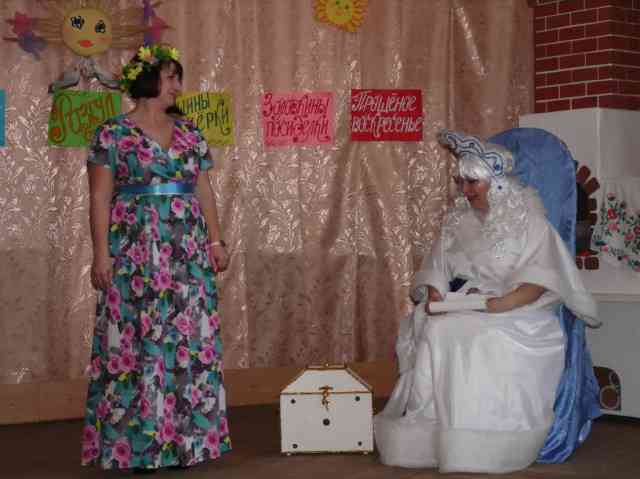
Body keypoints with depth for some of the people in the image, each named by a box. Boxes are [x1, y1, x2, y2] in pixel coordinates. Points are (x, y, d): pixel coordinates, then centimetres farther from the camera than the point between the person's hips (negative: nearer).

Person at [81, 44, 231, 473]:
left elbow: (204, 191, 14)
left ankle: (185, 436, 10)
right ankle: (138, 442, 3)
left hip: (187, 251, 5)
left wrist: (215, 240, 7)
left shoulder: (189, 133, 13)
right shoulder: (113, 133, -1)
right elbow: (100, 197, -4)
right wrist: (101, 253, -11)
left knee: (189, 337, 3)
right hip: (136, 250, -4)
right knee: (137, 339, -4)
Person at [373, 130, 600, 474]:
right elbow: (437, 268, 14)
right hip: (459, 312, 5)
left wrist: (496, 305, -26)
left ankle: (481, 448, -24)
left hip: (516, 314, -5)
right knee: (434, 332, -25)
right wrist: (435, 296, -9)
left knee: (484, 340, -33)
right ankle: (427, 436, -20)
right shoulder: (458, 222, 15)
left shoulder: (528, 221, -2)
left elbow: (538, 282, -11)